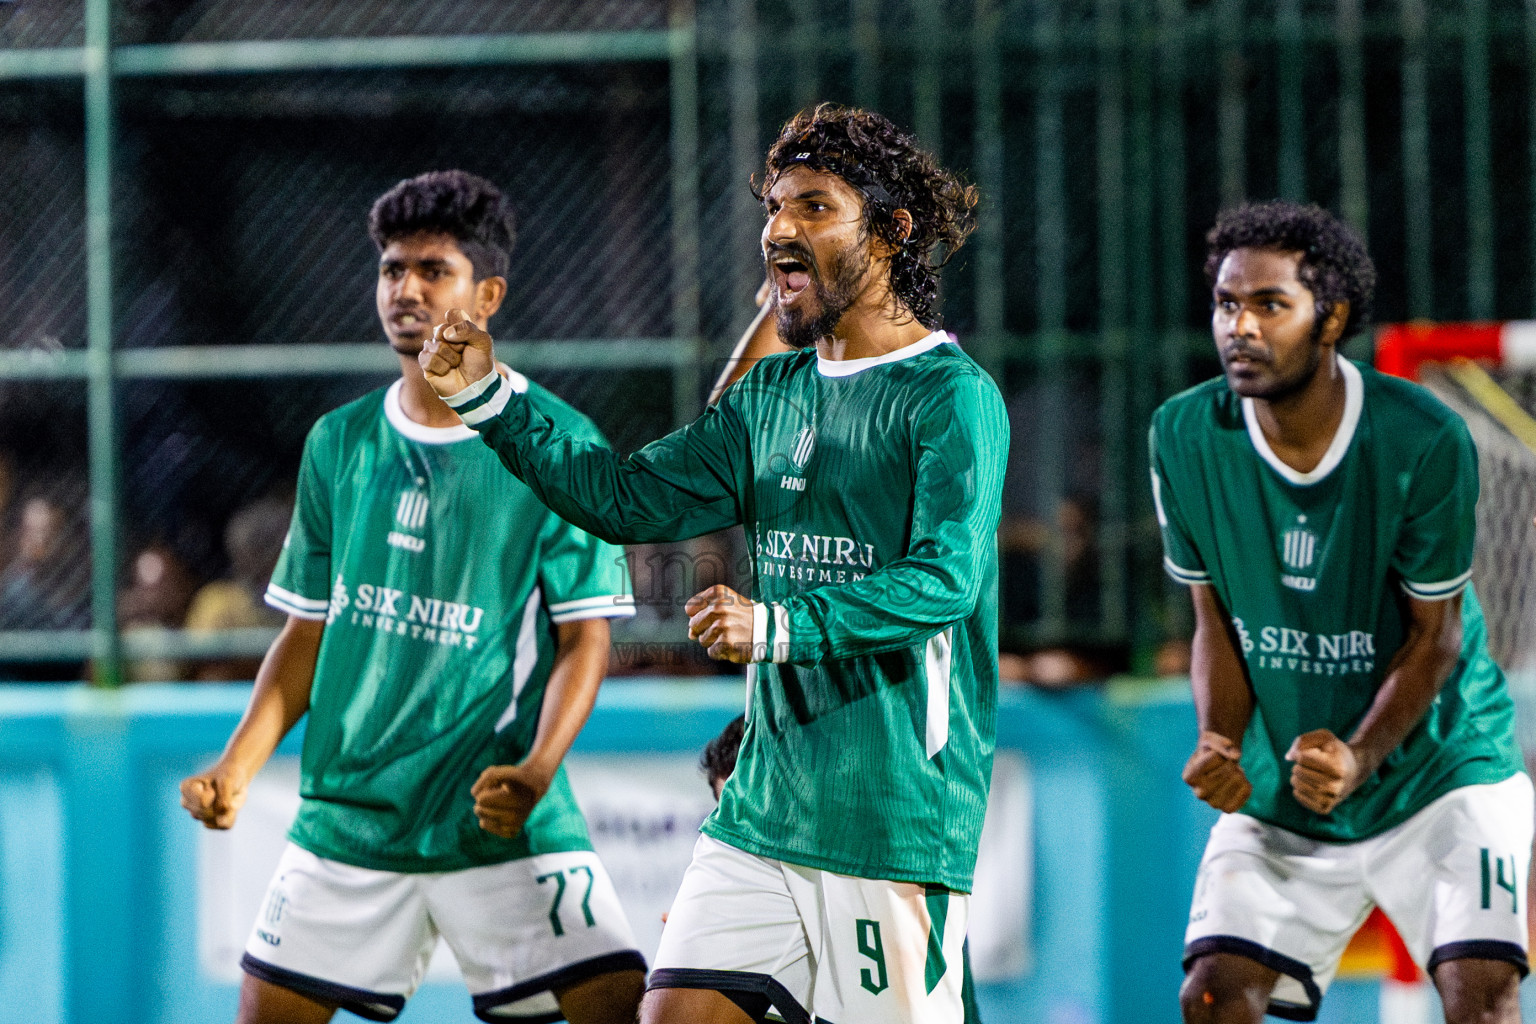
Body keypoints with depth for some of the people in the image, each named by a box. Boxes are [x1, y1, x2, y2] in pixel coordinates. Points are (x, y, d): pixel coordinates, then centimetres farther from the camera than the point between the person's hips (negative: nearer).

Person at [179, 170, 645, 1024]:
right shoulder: (340, 443, 9)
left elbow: (584, 637, -5)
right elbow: (309, 633, 14)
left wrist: (536, 770, -20)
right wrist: (238, 767, 2)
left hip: (505, 825, -4)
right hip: (346, 815, 4)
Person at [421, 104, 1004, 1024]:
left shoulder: (952, 396, -9)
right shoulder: (774, 392, 15)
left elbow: (944, 579, -20)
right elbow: (629, 498, 14)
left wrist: (779, 626, -32)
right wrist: (487, 399, 6)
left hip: (898, 817, -7)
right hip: (765, 804, 7)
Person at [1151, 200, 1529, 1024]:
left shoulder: (1424, 441, -20)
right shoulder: (1184, 437, -10)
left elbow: (1434, 636, -12)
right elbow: (1216, 622, 0)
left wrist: (1360, 758, -28)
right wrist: (1220, 746, -18)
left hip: (1441, 763, -3)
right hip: (1278, 791, 3)